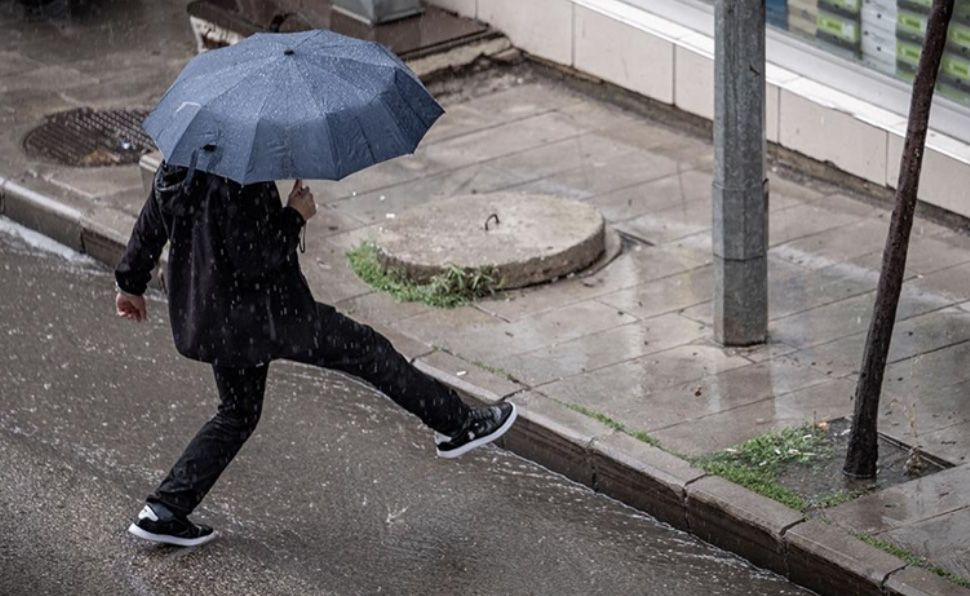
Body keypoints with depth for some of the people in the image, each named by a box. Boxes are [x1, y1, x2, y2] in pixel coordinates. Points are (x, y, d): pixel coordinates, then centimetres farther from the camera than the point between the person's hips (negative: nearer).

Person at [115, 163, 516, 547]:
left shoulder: (176, 168, 0)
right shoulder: (240, 182, -28)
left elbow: (149, 225, 11)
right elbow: (252, 259, -29)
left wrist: (132, 283, 26)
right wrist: (295, 217, -14)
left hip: (211, 317, 8)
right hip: (265, 314, -8)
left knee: (237, 413, 23)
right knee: (370, 352, 8)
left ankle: (164, 511, 18)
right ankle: (458, 424, 20)